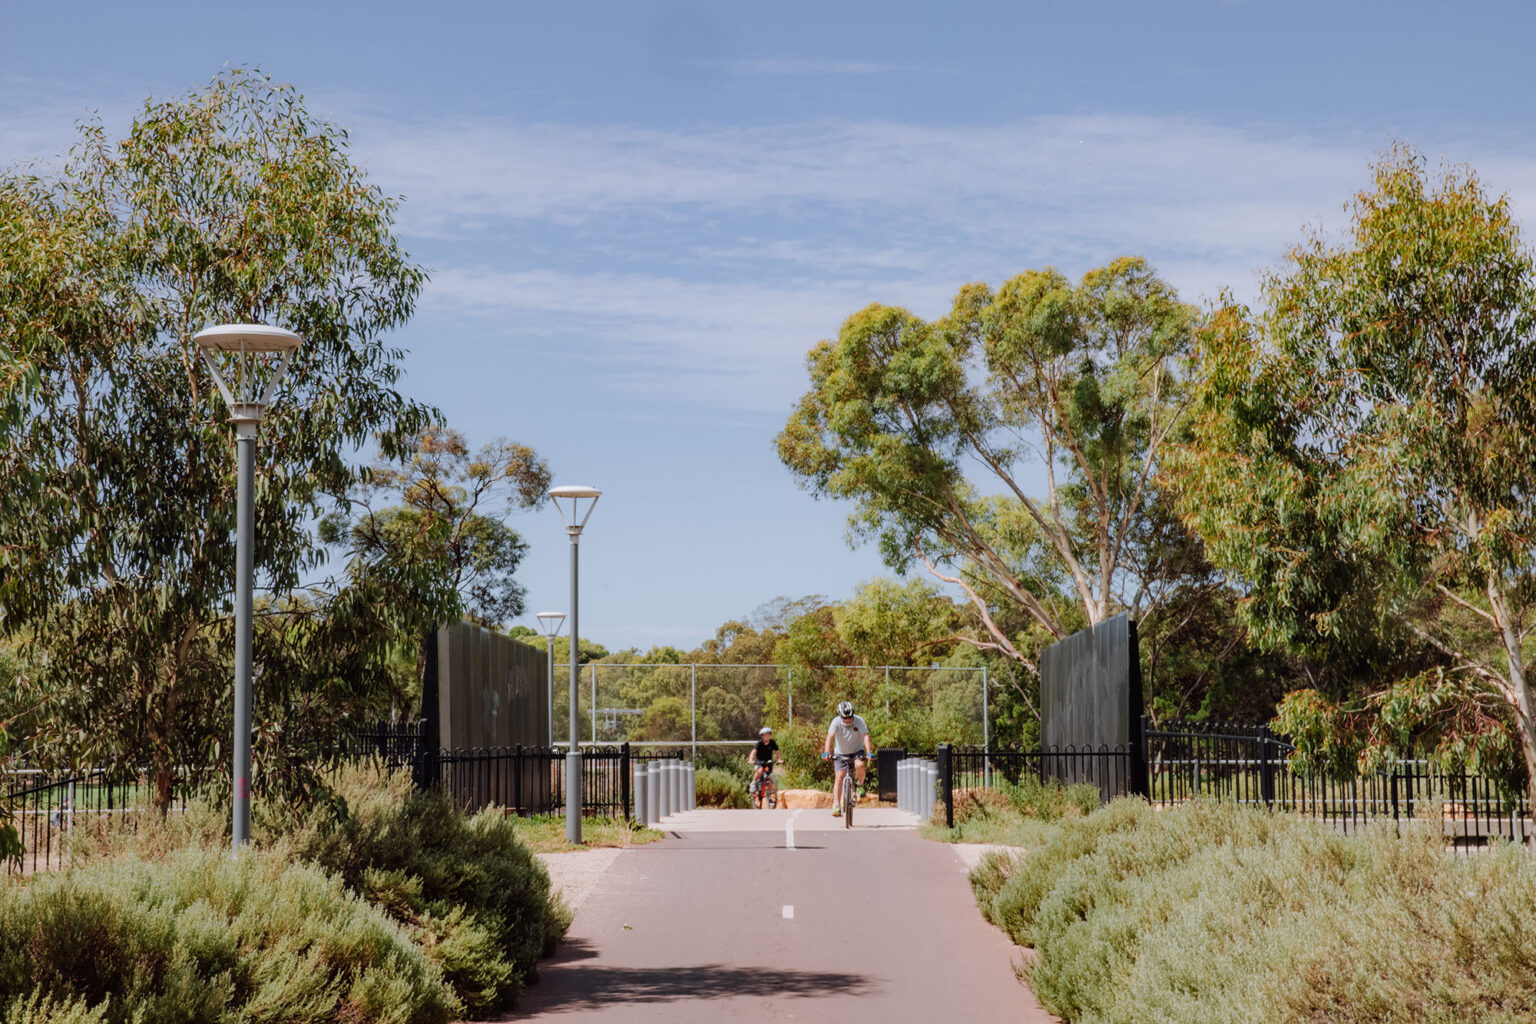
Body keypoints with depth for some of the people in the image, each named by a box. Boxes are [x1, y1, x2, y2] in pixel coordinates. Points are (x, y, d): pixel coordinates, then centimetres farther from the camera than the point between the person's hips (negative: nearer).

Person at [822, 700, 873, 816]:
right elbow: (830, 737, -29)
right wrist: (826, 752, -44)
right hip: (841, 753, 0)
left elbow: (865, 737, -29)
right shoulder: (836, 722, -19)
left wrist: (869, 752, -43)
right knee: (839, 776, -13)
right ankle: (836, 805, -14)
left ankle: (861, 785, -2)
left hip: (857, 751, 0)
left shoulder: (859, 721, -19)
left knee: (860, 765, -31)